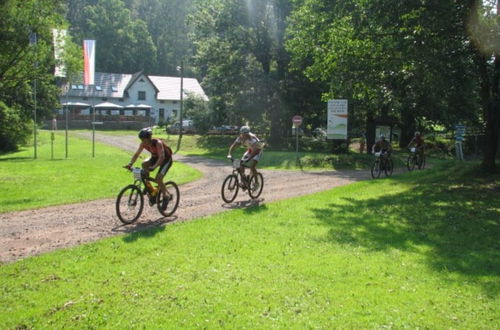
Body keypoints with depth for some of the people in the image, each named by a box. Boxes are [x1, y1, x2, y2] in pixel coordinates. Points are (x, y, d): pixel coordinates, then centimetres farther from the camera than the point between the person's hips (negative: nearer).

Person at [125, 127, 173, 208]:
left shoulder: (158, 143, -35)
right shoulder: (143, 144, -17)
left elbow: (162, 157, -44)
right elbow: (136, 154, -15)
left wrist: (154, 167, -59)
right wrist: (130, 164, -32)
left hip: (166, 159, -7)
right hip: (155, 157, 7)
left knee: (158, 179, -21)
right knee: (144, 164, -21)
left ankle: (166, 196, 1)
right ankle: (148, 185, -6)